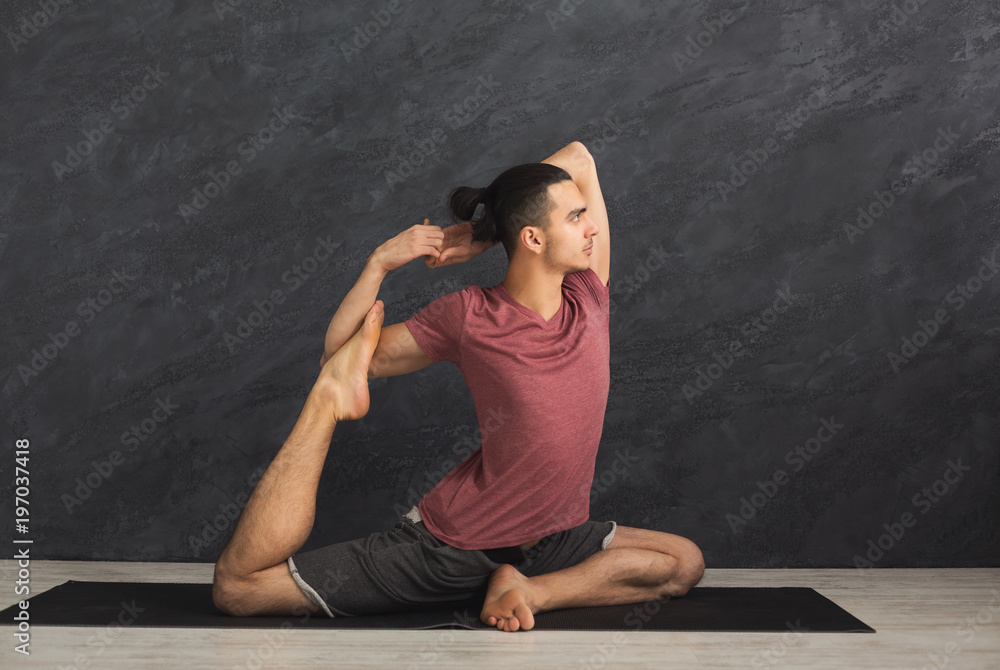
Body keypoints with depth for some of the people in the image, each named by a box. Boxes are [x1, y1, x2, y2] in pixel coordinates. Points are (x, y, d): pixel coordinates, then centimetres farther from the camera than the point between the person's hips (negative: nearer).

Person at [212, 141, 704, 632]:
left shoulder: (588, 301, -5)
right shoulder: (469, 316, -14)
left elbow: (579, 157, 1)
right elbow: (338, 356, -5)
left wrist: (485, 236, -3)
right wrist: (378, 264, -17)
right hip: (453, 543, -4)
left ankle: (531, 590, -9)